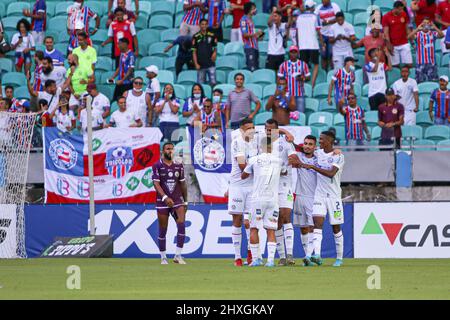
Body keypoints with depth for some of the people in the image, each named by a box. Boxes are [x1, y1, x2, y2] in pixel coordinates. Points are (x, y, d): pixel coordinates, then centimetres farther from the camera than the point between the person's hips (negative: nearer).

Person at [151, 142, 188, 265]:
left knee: (182, 224, -15)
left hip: (177, 200, 2)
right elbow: (156, 183, -12)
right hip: (162, 201, -2)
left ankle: (178, 255, -12)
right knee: (163, 230, 2)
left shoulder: (179, 165, 8)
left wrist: (185, 201, 14)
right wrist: (165, 197, -25)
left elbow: (182, 184, 14)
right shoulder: (157, 166, -3)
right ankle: (163, 257, 14)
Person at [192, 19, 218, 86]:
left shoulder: (212, 36, 4)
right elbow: (194, 52, 2)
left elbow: (215, 48, 11)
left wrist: (214, 53, -12)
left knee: (213, 83, -6)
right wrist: (196, 64, -5)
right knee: (201, 84, 4)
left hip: (210, 64, 0)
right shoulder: (196, 37, 1)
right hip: (200, 65, 0)